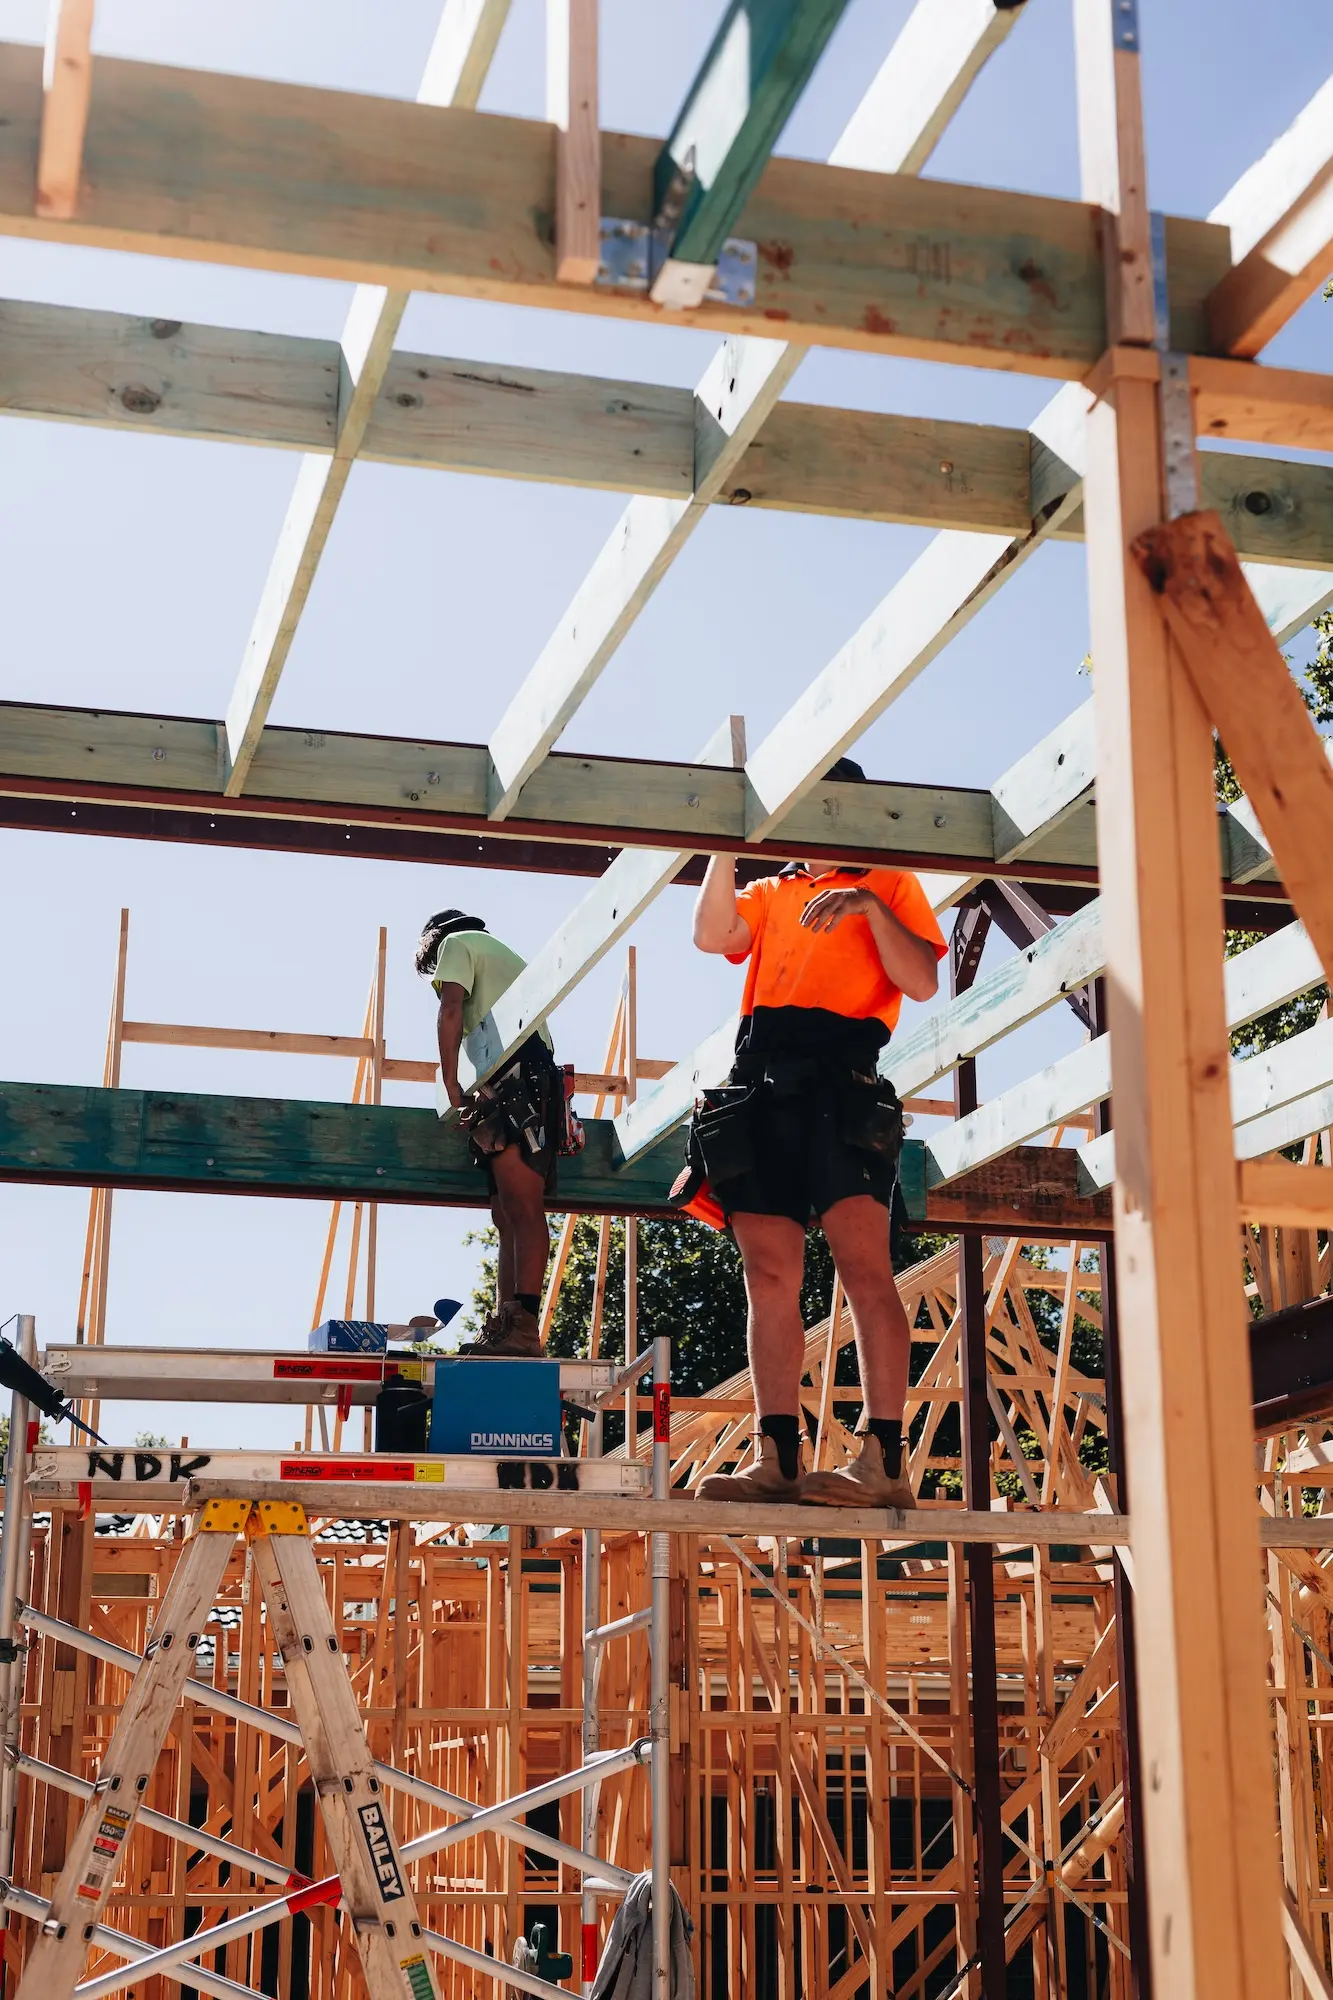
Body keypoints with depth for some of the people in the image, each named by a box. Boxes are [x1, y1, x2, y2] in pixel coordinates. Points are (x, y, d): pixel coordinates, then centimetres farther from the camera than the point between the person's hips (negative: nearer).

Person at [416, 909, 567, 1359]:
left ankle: (523, 1326, -26)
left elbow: (451, 1011, -4)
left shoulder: (457, 941, 12)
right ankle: (503, 1326, 0)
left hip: (509, 1074, -9)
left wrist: (451, 1086, -7)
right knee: (507, 1217, 5)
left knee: (522, 1209, -18)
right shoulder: (506, 956, 37)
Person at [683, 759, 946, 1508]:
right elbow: (712, 935, 7)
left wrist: (870, 906, -10)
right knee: (770, 1279, -2)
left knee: (865, 1268, -15)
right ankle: (779, 1460, -3)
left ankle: (883, 1460, -21)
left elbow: (922, 981, 1)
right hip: (760, 1086, 5)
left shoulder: (889, 885, 16)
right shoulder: (770, 895, 29)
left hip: (838, 1084, -5)